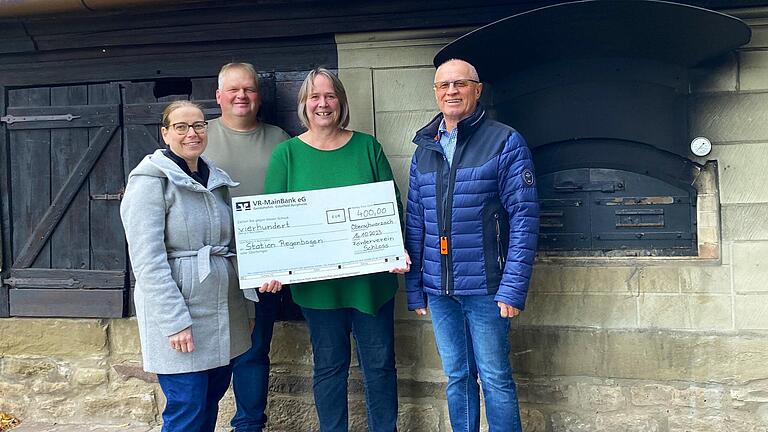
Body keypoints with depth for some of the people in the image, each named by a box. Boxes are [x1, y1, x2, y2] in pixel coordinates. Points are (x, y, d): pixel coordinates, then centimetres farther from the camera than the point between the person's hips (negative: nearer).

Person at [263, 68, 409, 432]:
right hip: (317, 282, -1)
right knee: (329, 366, 13)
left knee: (379, 363, 12)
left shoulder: (367, 146, 4)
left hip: (371, 278, 1)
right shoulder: (286, 153, 2)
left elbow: (392, 204, 3)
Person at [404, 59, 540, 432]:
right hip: (438, 289, 5)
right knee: (456, 377, 16)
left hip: (484, 287, -5)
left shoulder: (505, 142, -6)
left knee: (495, 379, 6)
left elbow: (524, 218, -10)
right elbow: (414, 224, 11)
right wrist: (414, 288, 8)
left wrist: (513, 287, -16)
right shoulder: (424, 150, 9)